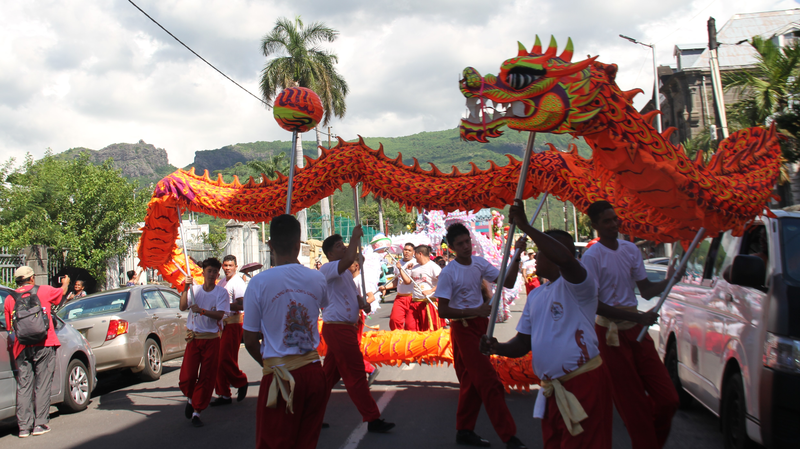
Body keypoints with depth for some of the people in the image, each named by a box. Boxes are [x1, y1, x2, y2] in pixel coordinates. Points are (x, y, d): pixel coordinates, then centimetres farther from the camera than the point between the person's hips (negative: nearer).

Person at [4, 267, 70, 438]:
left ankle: (24, 426, 5)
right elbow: (62, 292, 25)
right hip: (44, 345, -2)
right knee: (42, 385, 2)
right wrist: (66, 283, 46)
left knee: (23, 386, 5)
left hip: (22, 347, 2)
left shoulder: (9, 299, 8)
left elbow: (9, 326, 12)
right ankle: (40, 424, 2)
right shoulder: (44, 291, 4)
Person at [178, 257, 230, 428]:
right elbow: (182, 307, -8)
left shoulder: (221, 292, -1)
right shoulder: (194, 289, 5)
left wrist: (201, 310, -23)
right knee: (186, 377, -5)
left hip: (211, 339, -1)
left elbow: (219, 315, -12)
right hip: (193, 337, 1)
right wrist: (186, 288, -18)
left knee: (207, 378, 1)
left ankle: (197, 412, 13)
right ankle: (190, 398, 27)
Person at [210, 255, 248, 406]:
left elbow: (241, 305, -19)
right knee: (219, 360, 6)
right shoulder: (221, 283, 17)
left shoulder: (238, 283, -10)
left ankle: (241, 382, 15)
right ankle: (223, 394, 13)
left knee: (226, 359, -10)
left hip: (233, 323, -8)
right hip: (220, 323, 8)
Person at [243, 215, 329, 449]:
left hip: (280, 376, -3)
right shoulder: (317, 278, 0)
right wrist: (297, 265, 26)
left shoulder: (259, 282, -10)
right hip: (313, 371, 3)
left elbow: (250, 340, -4)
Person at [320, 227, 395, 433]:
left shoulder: (345, 273, 20)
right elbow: (349, 259, -31)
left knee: (330, 374, 14)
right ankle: (373, 419, 0)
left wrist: (362, 303, 2)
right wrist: (356, 236, -18)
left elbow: (354, 294, 25)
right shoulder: (327, 269, -13)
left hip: (346, 328, 10)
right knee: (356, 375, -5)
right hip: (337, 328, -10)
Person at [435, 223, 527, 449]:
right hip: (463, 327, -7)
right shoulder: (448, 273, -15)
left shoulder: (479, 263, 2)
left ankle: (464, 431, 27)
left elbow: (507, 282, 1)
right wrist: (476, 311, -23)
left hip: (480, 324, 7)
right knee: (489, 382, -7)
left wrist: (516, 257, -12)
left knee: (473, 380, 14)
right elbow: (442, 311, -16)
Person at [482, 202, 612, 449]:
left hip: (584, 384, -8)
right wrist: (498, 348, -5)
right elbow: (523, 343, 16)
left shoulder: (574, 285, -9)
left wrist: (525, 227, -29)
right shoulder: (535, 296, 16)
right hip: (551, 390, 8)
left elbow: (565, 259, -33)